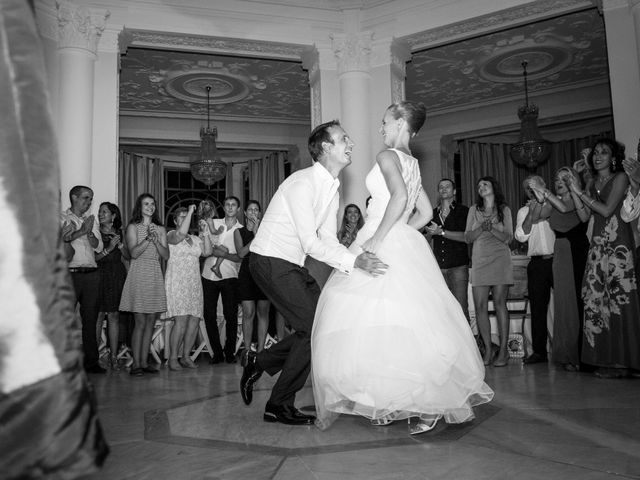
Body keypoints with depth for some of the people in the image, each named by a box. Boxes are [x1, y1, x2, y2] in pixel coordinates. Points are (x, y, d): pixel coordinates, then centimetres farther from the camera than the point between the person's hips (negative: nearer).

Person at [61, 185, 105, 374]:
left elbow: (99, 247, 11)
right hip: (71, 273, -4)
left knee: (90, 318, 5)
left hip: (92, 273, 5)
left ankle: (91, 362, 9)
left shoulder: (91, 219, 18)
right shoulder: (62, 218, 5)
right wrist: (82, 231, -12)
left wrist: (90, 232, -6)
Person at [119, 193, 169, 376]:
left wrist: (155, 240, -10)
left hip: (155, 276, 4)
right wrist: (147, 238, -17)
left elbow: (166, 255, 4)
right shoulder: (133, 227, 3)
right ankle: (136, 363, -1)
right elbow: (133, 253, -8)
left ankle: (144, 361, 11)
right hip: (139, 275, -4)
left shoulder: (160, 229, 13)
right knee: (140, 321, -6)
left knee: (151, 321, 4)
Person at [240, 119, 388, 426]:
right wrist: (354, 261, -32)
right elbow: (310, 243, -25)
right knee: (313, 328, -10)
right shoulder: (303, 182, -21)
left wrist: (357, 261, -10)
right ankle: (279, 406, 6)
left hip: (293, 265, 9)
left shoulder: (332, 188, 9)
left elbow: (327, 239, 6)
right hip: (271, 262, -9)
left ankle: (259, 363, 20)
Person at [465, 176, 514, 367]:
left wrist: (492, 229, -11)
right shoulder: (474, 210, 15)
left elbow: (508, 238, 3)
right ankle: (488, 350, 2)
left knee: (499, 303, -7)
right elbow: (468, 237, 8)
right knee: (480, 305, -5)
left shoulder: (504, 210, 11)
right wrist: (481, 228, -9)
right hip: (480, 260, 2)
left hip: (500, 260, -2)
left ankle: (503, 350, -3)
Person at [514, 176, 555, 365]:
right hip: (537, 264, 2)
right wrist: (531, 215, -10)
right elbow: (521, 236, 0)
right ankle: (539, 351, 11)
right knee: (537, 308, 4)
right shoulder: (523, 211, 14)